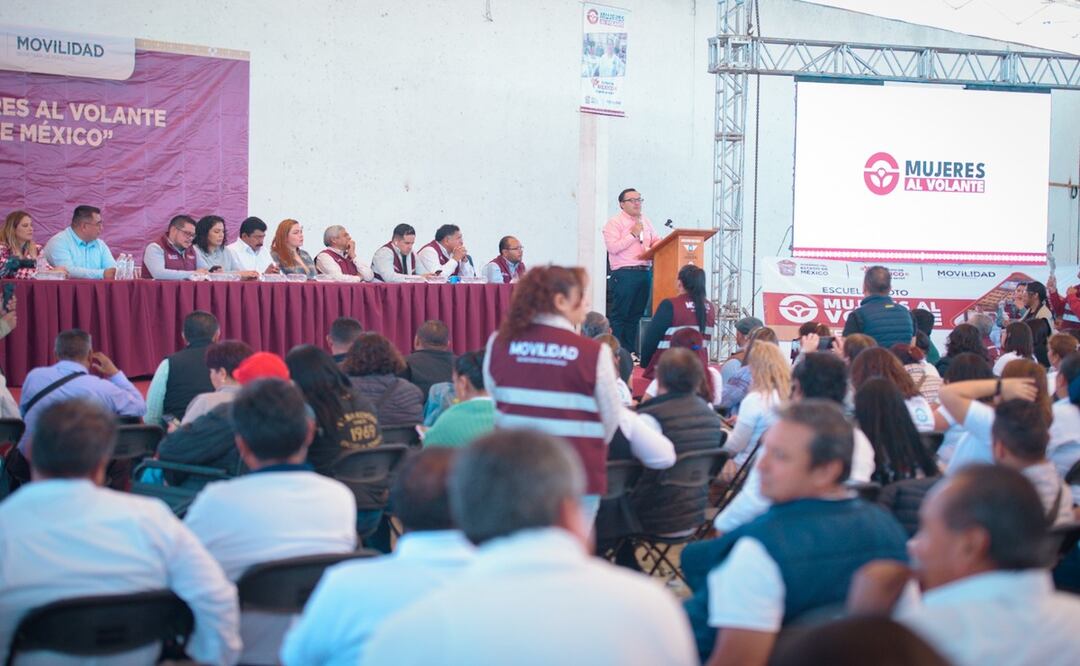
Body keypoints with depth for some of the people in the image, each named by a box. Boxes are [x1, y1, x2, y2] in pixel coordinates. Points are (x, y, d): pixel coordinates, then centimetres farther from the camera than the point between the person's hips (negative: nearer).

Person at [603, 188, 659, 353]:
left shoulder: (645, 221, 19)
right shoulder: (614, 223, -2)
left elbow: (656, 240, 22)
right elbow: (613, 247, -14)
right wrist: (633, 234, -12)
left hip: (645, 272, 7)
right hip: (625, 273, -7)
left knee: (635, 315, 8)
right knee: (619, 315, -5)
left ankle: (630, 352, 13)